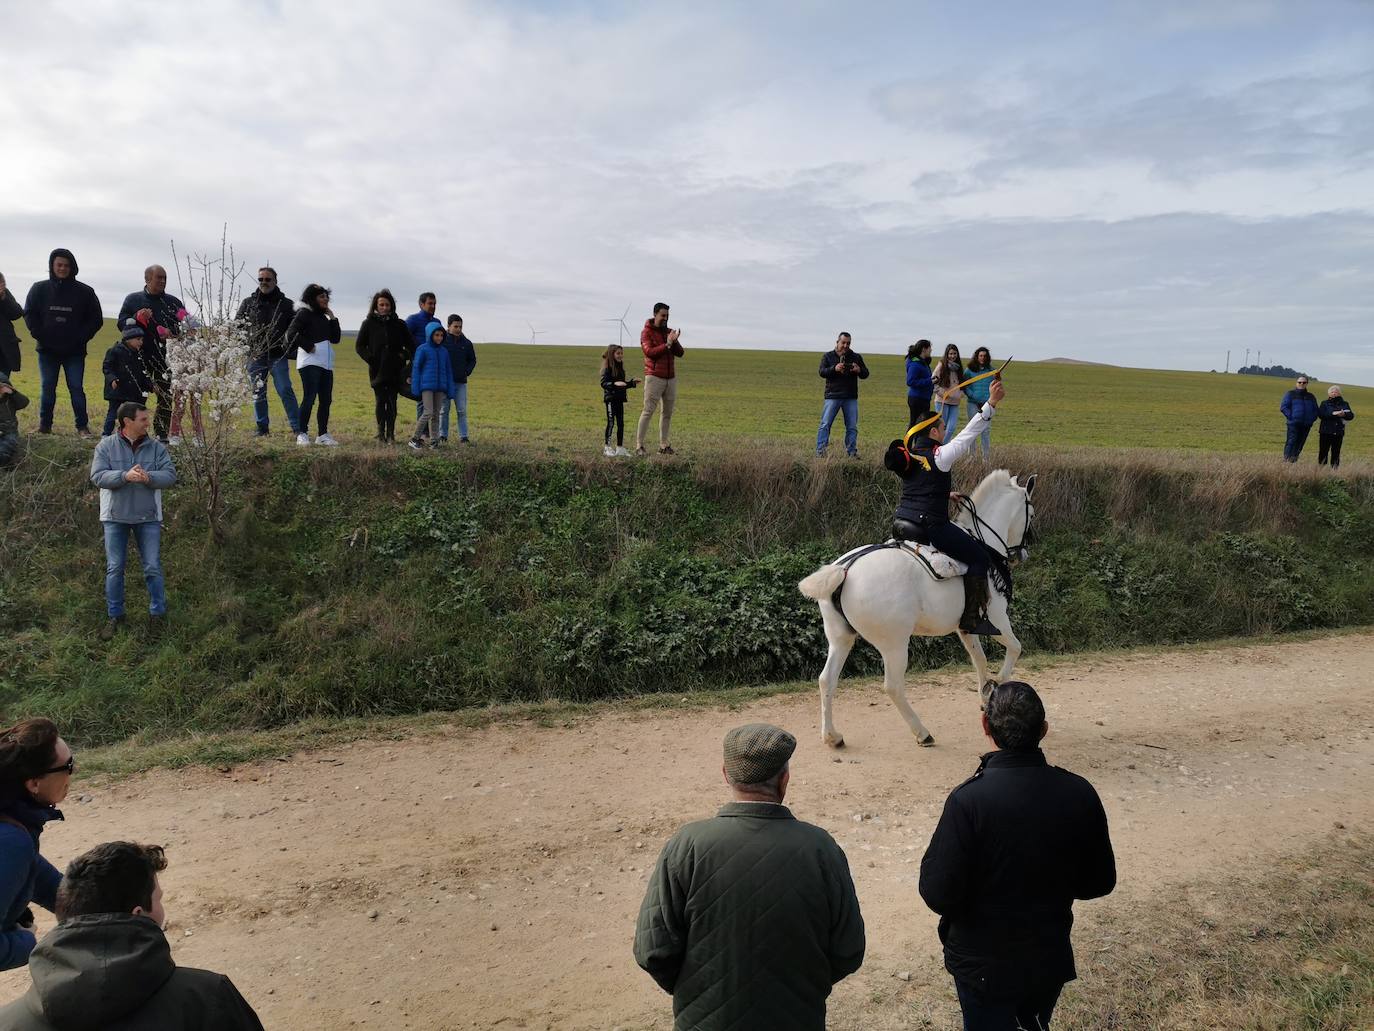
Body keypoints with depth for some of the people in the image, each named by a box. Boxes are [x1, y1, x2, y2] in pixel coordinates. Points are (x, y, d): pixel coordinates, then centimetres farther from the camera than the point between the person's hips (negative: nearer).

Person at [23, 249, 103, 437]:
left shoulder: (84, 292, 0)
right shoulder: (39, 289, 4)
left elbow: (96, 319, 3)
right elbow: (29, 314, 7)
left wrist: (81, 338, -7)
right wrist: (40, 335, -5)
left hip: (75, 351, -2)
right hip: (47, 350, 2)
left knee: (76, 388, -2)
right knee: (47, 388, 7)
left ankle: (82, 426, 3)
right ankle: (44, 425, 14)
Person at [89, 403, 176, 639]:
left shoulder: (156, 447, 1)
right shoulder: (106, 446, -3)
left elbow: (170, 475, -6)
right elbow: (97, 476, -12)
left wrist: (149, 478, -25)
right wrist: (125, 476, -28)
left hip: (148, 516, 1)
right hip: (115, 516, 0)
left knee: (153, 567, 3)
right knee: (115, 568, 7)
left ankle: (157, 613, 17)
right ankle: (114, 615, 20)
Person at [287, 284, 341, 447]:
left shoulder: (323, 317, 21)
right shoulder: (304, 313, -3)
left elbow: (335, 339, 16)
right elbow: (292, 333, -14)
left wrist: (332, 317, 10)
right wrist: (309, 347, -13)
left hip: (326, 364, 8)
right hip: (310, 362, -8)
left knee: (326, 400, 6)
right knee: (309, 398, -11)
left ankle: (322, 434, 13)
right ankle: (302, 434, -5)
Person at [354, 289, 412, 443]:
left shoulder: (399, 324, 8)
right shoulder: (369, 324, 5)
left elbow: (409, 344, 17)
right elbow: (359, 346, 8)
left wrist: (404, 357, 0)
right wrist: (371, 359, -5)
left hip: (395, 370, 1)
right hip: (377, 370, -1)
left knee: (392, 402, -1)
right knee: (381, 401, -4)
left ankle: (390, 434, 2)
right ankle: (381, 432, 1)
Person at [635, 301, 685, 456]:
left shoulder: (669, 332, 15)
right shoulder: (646, 332, -2)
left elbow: (679, 353, 6)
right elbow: (649, 352, -16)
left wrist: (675, 341, -13)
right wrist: (667, 344, -21)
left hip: (671, 378, 6)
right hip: (654, 377, -6)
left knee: (667, 412, 6)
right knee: (648, 411, -9)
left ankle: (663, 445, 12)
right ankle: (639, 446, -7)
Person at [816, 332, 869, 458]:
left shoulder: (856, 357, 10)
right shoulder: (828, 356, 5)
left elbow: (865, 374, 9)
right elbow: (822, 372, -7)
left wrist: (859, 370, -15)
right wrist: (834, 369, -26)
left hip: (851, 398, 2)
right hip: (832, 396, -2)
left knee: (852, 427, 4)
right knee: (825, 424, -7)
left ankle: (852, 452, 11)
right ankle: (820, 451, -7)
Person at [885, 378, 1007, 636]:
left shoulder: (910, 456, 14)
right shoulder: (940, 455, -9)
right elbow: (969, 434, -13)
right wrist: (991, 403, -14)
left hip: (901, 523, 9)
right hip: (930, 526, -9)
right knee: (979, 557, -1)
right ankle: (972, 618, -6)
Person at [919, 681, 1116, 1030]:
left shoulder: (969, 800, -28)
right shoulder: (1079, 794, -15)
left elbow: (938, 895, -24)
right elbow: (1099, 883, -2)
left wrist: (934, 854, -6)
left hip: (983, 965, -4)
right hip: (1051, 958, 4)